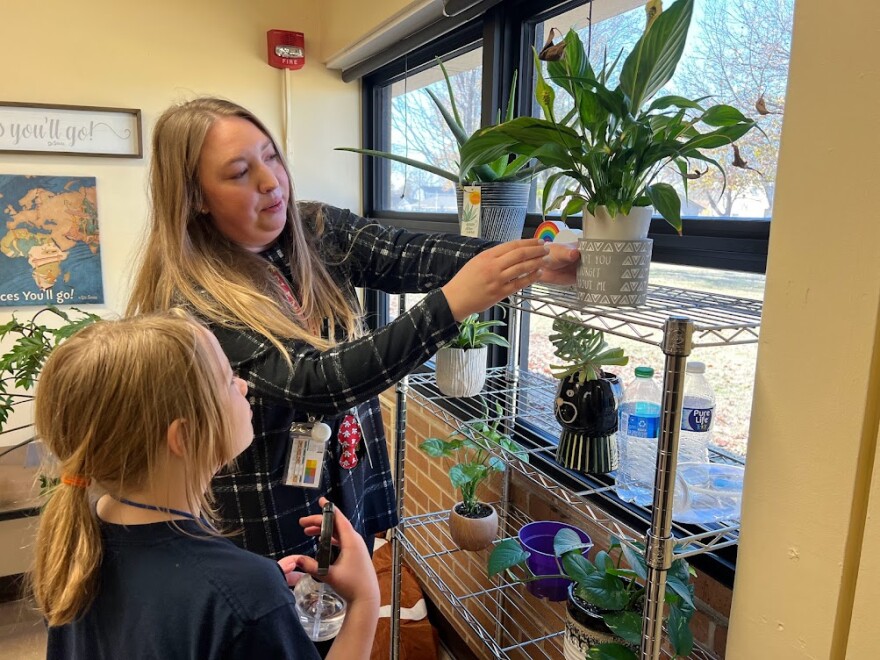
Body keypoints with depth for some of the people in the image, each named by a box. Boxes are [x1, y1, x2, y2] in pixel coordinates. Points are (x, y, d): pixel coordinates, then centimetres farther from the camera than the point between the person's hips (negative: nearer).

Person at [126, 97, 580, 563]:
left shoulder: (318, 230, -5)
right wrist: (453, 302, -40)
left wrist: (535, 260, -35)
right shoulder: (189, 297, -22)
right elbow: (308, 384, -32)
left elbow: (407, 256, -19)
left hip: (354, 493, 5)